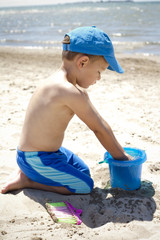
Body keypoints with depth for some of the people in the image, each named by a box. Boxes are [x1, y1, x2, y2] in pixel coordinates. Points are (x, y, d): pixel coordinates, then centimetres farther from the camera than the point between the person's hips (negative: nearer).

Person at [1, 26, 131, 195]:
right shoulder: (70, 93, -30)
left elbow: (98, 122, 7)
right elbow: (99, 129, -19)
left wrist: (119, 150, 8)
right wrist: (122, 158, -6)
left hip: (49, 150, 10)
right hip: (34, 159, -10)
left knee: (84, 171, 21)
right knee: (85, 186, -8)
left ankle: (28, 172, 17)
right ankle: (27, 180, -1)